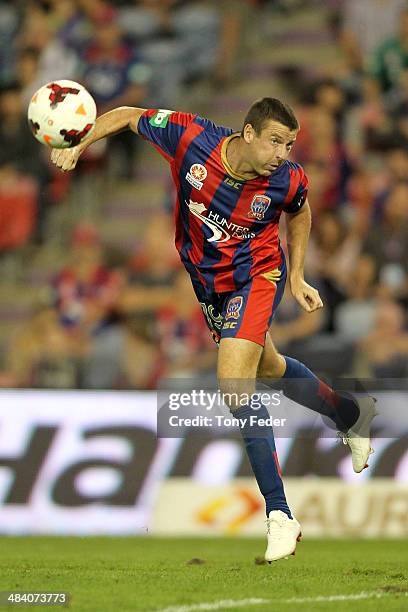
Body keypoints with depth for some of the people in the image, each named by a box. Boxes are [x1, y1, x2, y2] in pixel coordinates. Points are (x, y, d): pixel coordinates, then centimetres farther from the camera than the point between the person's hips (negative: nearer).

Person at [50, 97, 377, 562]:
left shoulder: (288, 181, -24)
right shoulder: (190, 139, -25)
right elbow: (128, 116, -9)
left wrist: (296, 278, 4)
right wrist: (78, 145, -20)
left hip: (256, 275, -5)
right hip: (207, 279, 5)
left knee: (233, 381, -22)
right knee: (267, 368, 25)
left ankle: (279, 514, -19)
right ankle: (350, 413, 55)